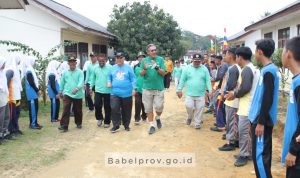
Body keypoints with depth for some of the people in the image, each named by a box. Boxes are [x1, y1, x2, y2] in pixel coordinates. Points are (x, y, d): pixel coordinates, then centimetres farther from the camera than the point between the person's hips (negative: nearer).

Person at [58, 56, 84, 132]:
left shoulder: (79, 72, -4)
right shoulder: (65, 72, 5)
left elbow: (81, 81, -15)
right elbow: (62, 82, 15)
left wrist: (77, 89, -32)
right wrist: (61, 91, 20)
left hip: (78, 94, -1)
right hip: (67, 94, 1)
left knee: (78, 111, 12)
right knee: (66, 110, -7)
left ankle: (79, 123, 32)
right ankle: (64, 126, -5)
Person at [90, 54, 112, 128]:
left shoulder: (110, 67, -8)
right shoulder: (95, 68, 5)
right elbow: (93, 78, 13)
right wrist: (91, 87, 10)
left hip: (107, 91, -2)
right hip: (98, 91, 3)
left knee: (107, 107, 7)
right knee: (97, 105, -4)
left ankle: (107, 122, 22)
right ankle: (99, 118, 22)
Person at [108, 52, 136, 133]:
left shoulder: (128, 67, 0)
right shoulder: (113, 68, 9)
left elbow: (133, 79, -3)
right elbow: (109, 77, 19)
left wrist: (134, 88, -11)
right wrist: (109, 82, -1)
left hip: (126, 93, -2)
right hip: (115, 92, 2)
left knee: (126, 111, 9)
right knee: (114, 109, -8)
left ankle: (126, 125, 25)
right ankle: (116, 126, 4)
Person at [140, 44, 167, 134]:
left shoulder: (160, 59, 1)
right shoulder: (144, 60, 4)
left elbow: (164, 73, -4)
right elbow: (141, 74, 1)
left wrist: (157, 68, -20)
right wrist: (144, 69, -19)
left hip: (159, 88, -1)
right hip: (147, 88, 1)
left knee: (159, 106, -3)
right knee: (148, 108, 6)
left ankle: (158, 118, 29)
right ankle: (151, 125, 21)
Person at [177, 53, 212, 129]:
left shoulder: (204, 69, 3)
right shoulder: (187, 68, 2)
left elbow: (208, 80, 1)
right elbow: (182, 80, 3)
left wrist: (210, 91, -7)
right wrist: (179, 90, 0)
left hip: (201, 94, 1)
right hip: (189, 94, 0)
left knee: (199, 109, 2)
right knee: (188, 106, -10)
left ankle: (197, 123, 18)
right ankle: (190, 117, 22)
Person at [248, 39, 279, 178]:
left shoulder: (268, 71, -19)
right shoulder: (271, 69, 11)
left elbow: (267, 99, -22)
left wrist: (260, 122, -19)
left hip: (261, 120, -9)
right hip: (264, 119, 9)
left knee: (259, 154, -4)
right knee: (264, 152, 16)